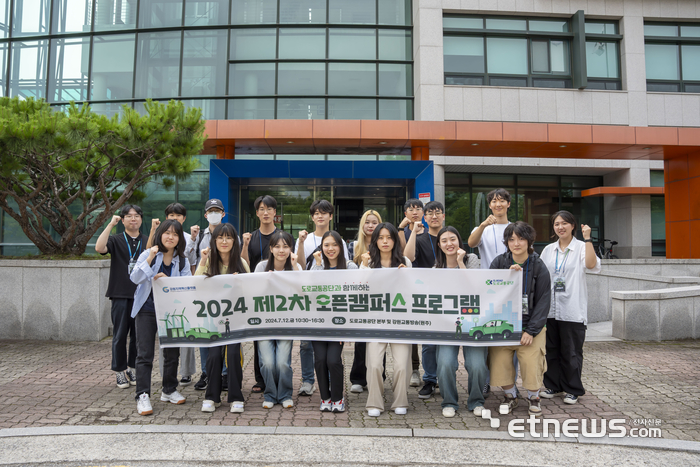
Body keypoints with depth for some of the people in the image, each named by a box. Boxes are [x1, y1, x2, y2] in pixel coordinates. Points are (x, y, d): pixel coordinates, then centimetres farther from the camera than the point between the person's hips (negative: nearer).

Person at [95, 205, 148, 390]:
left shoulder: (148, 241, 11)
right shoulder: (116, 240, 6)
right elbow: (99, 248, -15)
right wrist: (110, 224, -13)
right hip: (121, 295, -2)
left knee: (138, 335, 8)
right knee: (120, 335, 2)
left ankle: (133, 369, 21)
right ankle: (120, 371, 14)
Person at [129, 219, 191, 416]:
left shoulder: (182, 261, 2)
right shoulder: (148, 254, -4)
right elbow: (135, 278, -13)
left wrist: (167, 280, -20)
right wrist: (150, 259, -23)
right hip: (147, 310, -3)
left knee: (172, 352, 11)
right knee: (144, 354, -4)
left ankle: (169, 390, 27)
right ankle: (143, 396, 2)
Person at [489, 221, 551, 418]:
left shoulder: (538, 266, -2)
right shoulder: (499, 262, 3)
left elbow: (543, 301, -5)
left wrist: (531, 331, -12)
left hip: (531, 324, -1)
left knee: (531, 363, -13)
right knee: (500, 363, -8)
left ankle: (533, 398, 18)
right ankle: (510, 396, 21)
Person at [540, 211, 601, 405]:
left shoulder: (581, 247, -1)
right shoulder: (548, 250, 12)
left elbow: (592, 265, -21)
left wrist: (588, 238, -21)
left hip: (572, 310, -4)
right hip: (550, 309, 5)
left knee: (571, 352, 3)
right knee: (551, 350, 12)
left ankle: (573, 390, 16)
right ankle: (553, 386, 25)